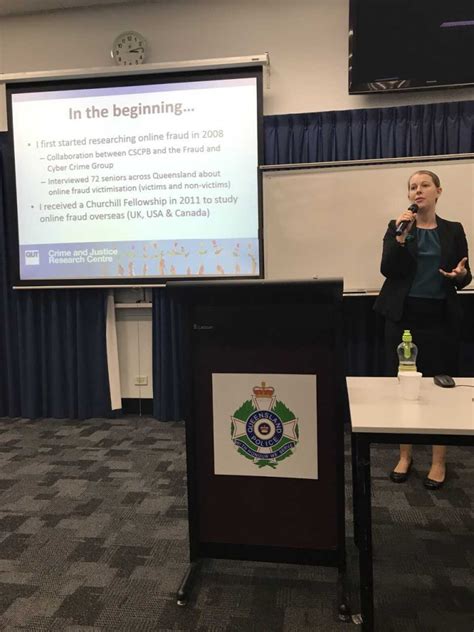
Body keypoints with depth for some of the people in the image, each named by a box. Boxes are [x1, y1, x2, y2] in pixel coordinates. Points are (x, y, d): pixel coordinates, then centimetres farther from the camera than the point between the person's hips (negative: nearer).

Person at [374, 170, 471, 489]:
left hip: (441, 318, 0)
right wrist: (401, 236, -18)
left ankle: (439, 461, 17)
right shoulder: (397, 226, 5)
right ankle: (405, 455, 20)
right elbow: (388, 269, -7)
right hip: (403, 315, 0)